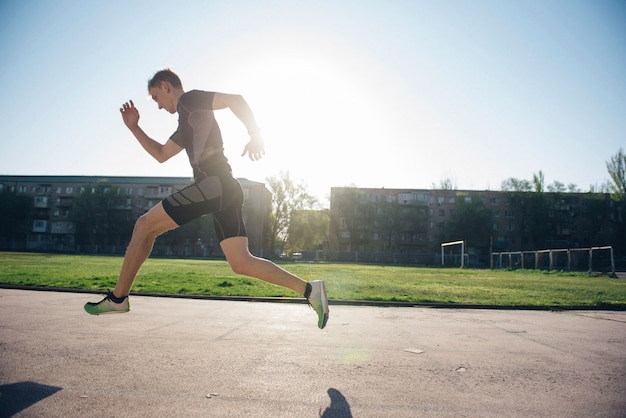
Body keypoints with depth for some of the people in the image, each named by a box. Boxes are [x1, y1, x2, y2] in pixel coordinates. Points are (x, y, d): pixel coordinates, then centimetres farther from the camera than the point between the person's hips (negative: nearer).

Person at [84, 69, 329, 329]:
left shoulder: (188, 100, 5)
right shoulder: (186, 123, 33)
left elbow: (235, 100, -8)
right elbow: (161, 154, 40)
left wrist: (255, 135, -19)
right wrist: (134, 127, 34)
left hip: (213, 183, -10)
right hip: (227, 190, 10)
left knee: (144, 225, 2)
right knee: (241, 263, 2)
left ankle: (118, 298, 10)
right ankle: (309, 290, -4)